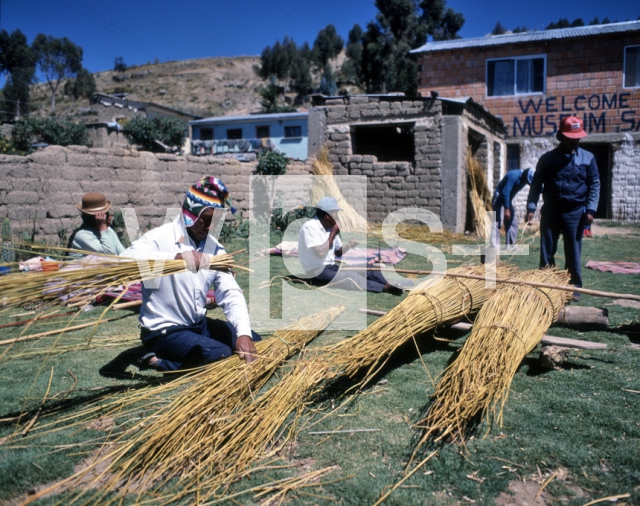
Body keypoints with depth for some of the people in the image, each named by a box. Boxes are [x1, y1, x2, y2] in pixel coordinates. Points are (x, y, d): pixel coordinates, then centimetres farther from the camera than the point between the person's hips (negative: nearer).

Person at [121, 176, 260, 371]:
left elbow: (230, 292, -6)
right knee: (222, 355, -24)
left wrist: (243, 333, -22)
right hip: (164, 330, -7)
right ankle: (159, 362, -2)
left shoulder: (214, 248, 2)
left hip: (199, 325, 8)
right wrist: (177, 256, -49)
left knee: (254, 343, 1)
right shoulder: (161, 237, -16)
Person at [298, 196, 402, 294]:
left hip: (331, 267, 8)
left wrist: (351, 243, -4)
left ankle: (391, 285, -18)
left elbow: (338, 253, 15)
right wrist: (333, 234, -16)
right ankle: (385, 288, -27)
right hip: (317, 272, -8)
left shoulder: (330, 227, 9)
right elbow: (320, 253, -25)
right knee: (351, 277, -27)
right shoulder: (309, 227, -15)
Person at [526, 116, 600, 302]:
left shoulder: (588, 158, 5)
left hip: (575, 213, 0)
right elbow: (536, 183, 4)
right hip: (550, 211, 0)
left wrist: (590, 209, -6)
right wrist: (531, 207, -6)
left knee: (573, 254, 5)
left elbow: (594, 184, 5)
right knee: (546, 252, 5)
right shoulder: (547, 158, 3)